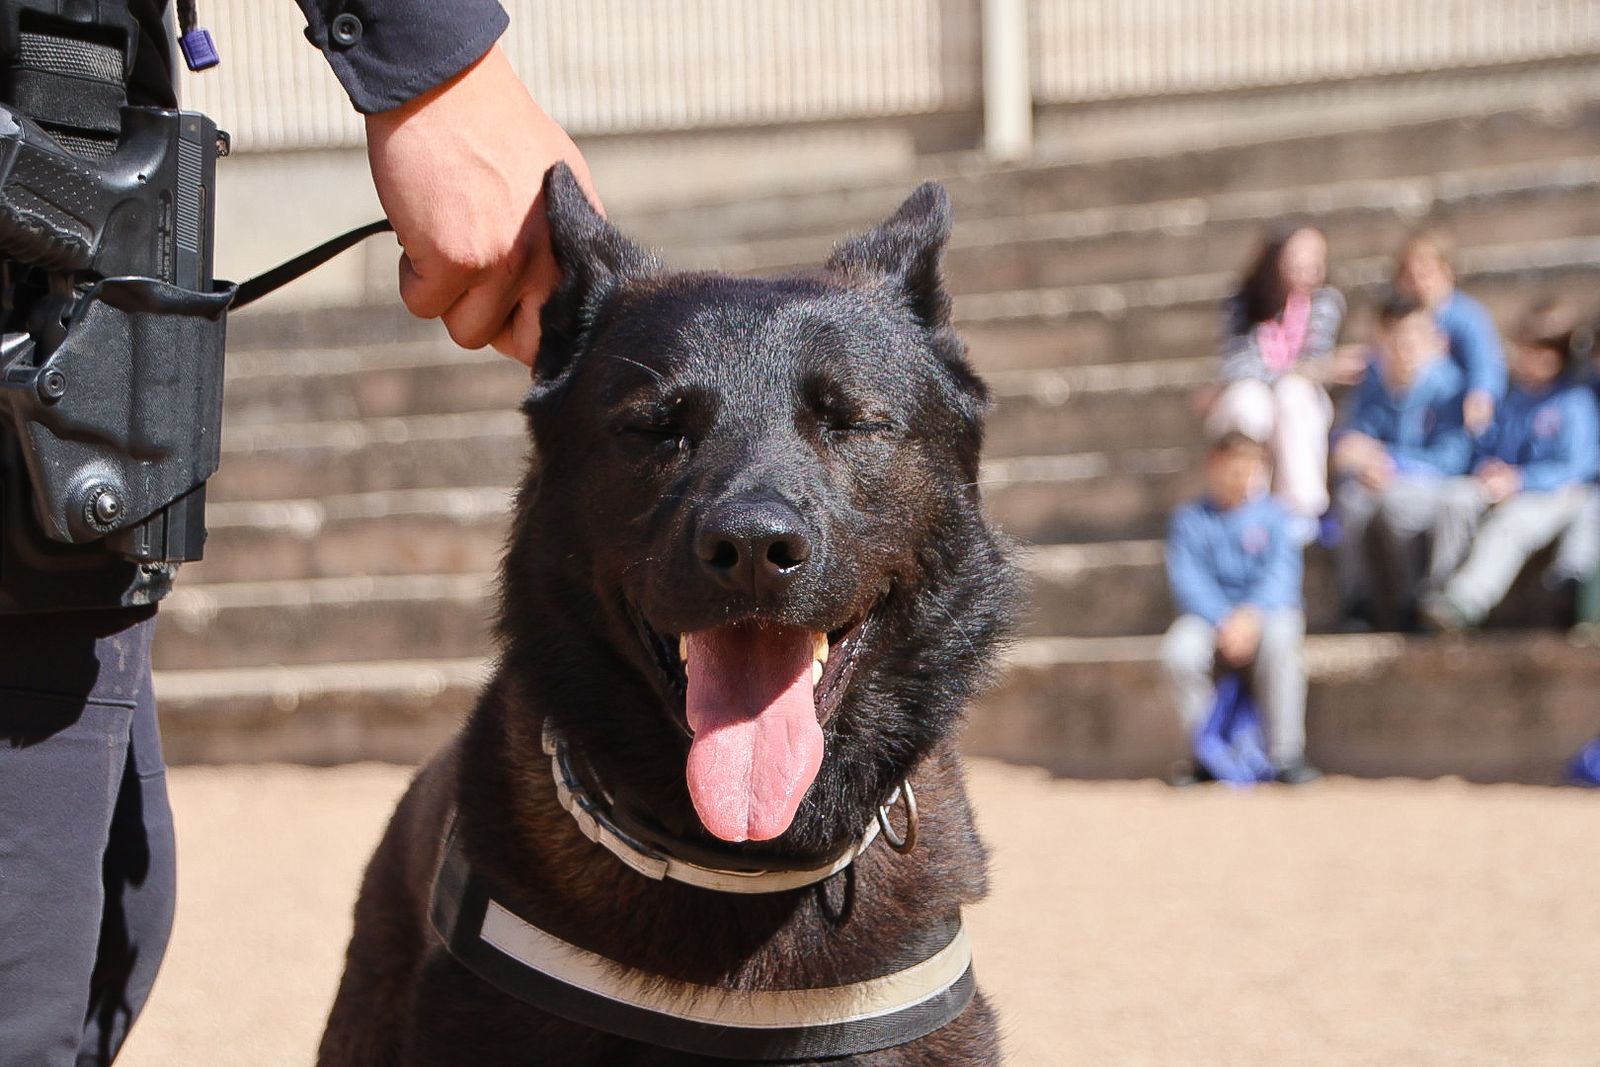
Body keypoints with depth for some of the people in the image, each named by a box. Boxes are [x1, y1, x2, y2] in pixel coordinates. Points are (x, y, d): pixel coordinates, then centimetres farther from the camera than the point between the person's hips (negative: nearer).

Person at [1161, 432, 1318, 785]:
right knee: (1179, 651, -32)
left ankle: (1286, 754, -26)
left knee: (1278, 642, -36)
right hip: (1209, 615, 1)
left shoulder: (1273, 515, 5)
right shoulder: (1190, 518, 4)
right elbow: (1186, 578, -7)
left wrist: (1251, 615, -26)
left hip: (1266, 611, -1)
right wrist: (1223, 622, -23)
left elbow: (1281, 574, -7)